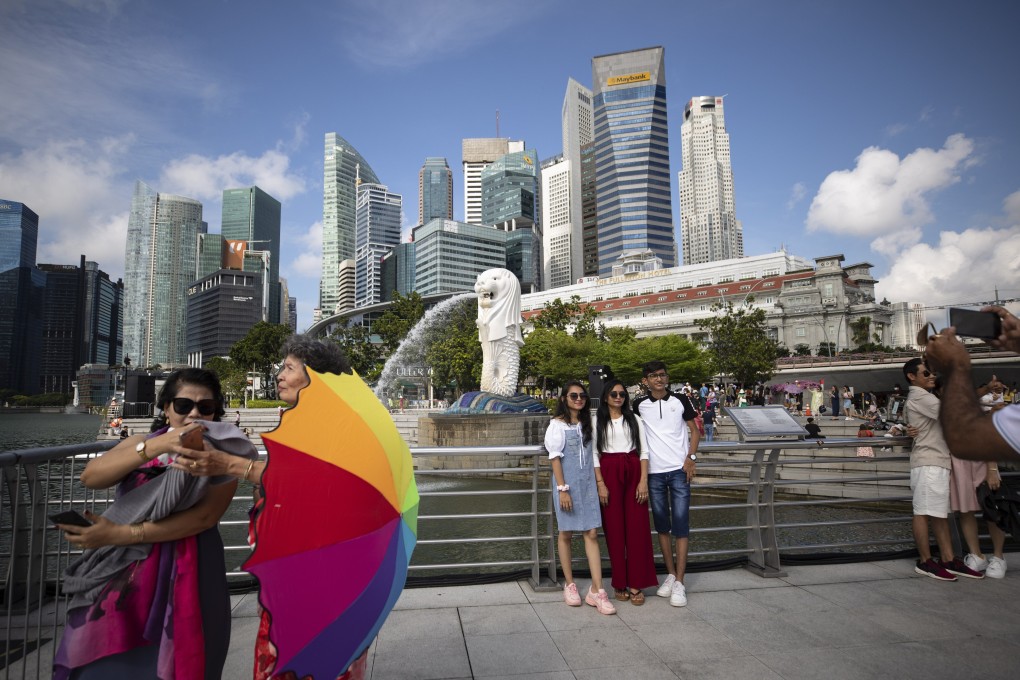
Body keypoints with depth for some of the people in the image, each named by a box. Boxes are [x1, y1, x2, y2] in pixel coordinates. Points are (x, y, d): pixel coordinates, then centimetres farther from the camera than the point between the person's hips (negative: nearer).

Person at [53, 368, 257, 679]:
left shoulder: (222, 456, -3)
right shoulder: (140, 443, 9)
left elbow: (204, 517, -17)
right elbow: (90, 476, -10)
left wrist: (124, 534, -20)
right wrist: (155, 447, -26)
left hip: (186, 576, -3)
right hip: (120, 572, 4)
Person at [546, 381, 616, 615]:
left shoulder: (586, 424, 11)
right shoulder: (558, 424, -5)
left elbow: (592, 454, 14)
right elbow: (555, 458, -9)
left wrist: (597, 483, 8)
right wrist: (562, 489, -14)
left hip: (587, 483, 4)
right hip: (567, 483, -4)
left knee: (592, 534, -1)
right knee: (565, 533, 7)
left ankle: (596, 590, 1)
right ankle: (569, 585, 20)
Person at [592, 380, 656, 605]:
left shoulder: (634, 419, 10)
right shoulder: (598, 421, 6)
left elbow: (644, 451, 6)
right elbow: (594, 454, 1)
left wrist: (644, 481, -5)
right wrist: (600, 483, -9)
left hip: (633, 472, 1)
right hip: (609, 473, -1)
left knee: (637, 527, -1)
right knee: (614, 528, 2)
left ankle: (636, 584, 7)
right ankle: (619, 583, 13)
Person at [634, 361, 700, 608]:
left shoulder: (681, 401, 1)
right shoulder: (639, 405, 3)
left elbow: (694, 430, 7)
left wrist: (691, 458, -5)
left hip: (679, 470, -2)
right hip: (654, 472, 2)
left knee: (680, 525, -3)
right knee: (662, 525, 10)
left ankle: (679, 583, 2)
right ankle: (670, 575, 23)